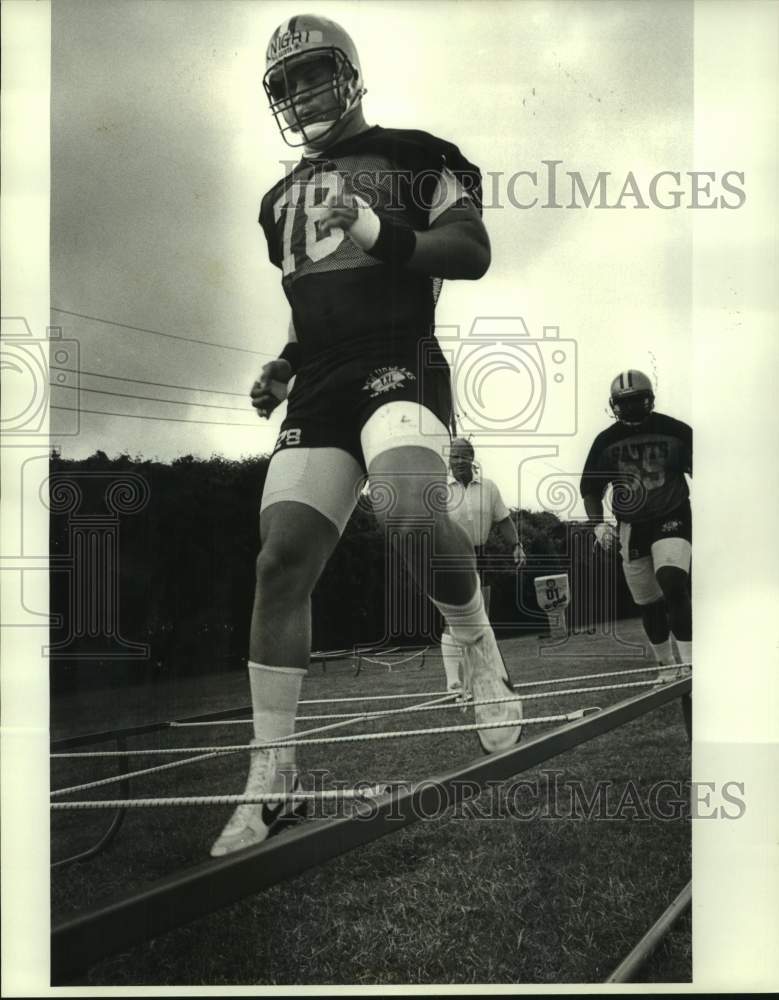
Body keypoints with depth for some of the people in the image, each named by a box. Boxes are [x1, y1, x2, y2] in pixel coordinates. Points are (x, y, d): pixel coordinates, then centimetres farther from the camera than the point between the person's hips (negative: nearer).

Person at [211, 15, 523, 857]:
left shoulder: (411, 157, 7)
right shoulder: (282, 199, 26)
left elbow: (472, 252, -2)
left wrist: (379, 233, -14)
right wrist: (283, 368, 16)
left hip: (400, 366, -5)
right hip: (320, 391, 6)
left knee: (411, 511, -34)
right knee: (281, 559, -6)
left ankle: (485, 662, -5)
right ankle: (271, 770, 2)